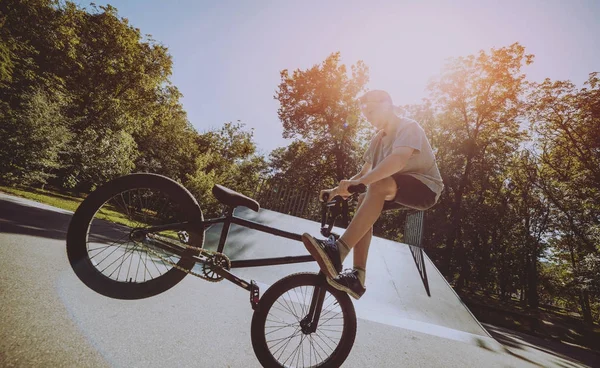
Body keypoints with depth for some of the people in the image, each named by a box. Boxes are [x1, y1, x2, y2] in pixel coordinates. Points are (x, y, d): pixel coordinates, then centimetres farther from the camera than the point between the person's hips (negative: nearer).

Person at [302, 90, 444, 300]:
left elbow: (398, 160, -35)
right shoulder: (378, 139, 9)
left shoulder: (408, 127, -14)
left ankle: (338, 250, -38)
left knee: (379, 185, -33)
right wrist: (339, 189, -12)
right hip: (400, 191, 7)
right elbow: (365, 172, 3)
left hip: (426, 187, -7)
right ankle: (357, 276, -18)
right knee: (363, 201, -16)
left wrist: (358, 182, -41)